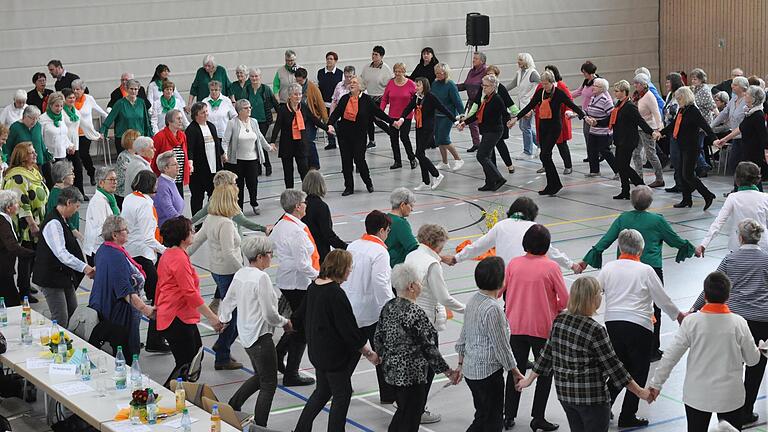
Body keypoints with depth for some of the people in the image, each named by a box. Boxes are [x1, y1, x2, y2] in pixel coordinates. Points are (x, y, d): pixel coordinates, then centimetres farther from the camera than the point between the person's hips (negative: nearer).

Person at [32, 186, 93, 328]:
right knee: (61, 320, -9)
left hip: (63, 276, 11)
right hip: (51, 278, -11)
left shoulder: (61, 221, 12)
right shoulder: (53, 223, -22)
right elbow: (61, 254, -30)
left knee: (73, 314, 17)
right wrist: (84, 267, -34)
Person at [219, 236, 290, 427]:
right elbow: (269, 313, -21)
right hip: (260, 336, -9)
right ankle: (260, 425, 5)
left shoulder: (240, 274, 4)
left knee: (260, 376, 25)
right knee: (269, 384, 3)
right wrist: (285, 322, -2)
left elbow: (227, 301, 16)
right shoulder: (261, 277, -21)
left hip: (246, 335, 9)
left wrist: (223, 319, 35)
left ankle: (232, 406, 24)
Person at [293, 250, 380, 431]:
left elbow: (301, 316, 15)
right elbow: (349, 329, -20)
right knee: (342, 393, 6)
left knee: (322, 391, 21)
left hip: (317, 351, 8)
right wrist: (369, 353, -11)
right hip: (335, 355, -8)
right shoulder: (336, 294, -23)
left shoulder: (314, 286, 1)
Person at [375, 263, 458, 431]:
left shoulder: (388, 307, 2)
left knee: (401, 413, 23)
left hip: (392, 371, 8)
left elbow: (378, 339, 9)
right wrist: (448, 372, -14)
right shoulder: (415, 313, -22)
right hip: (411, 376, -8)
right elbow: (428, 348, -20)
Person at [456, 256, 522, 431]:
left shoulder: (473, 300, 4)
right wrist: (515, 372, -6)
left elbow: (463, 336, 13)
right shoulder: (493, 309, -23)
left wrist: (460, 364, 23)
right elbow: (501, 346, -18)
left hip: (470, 369, 9)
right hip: (488, 372, -8)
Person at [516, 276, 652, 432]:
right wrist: (639, 391, -7)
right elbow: (612, 365, -15)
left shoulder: (559, 321, -2)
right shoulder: (595, 330, -19)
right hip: (592, 397, -7)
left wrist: (529, 379, 18)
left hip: (564, 394, 7)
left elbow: (546, 354, 5)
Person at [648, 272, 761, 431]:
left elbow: (671, 356, -8)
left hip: (697, 396, 0)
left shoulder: (691, 322, -11)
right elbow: (752, 359, 1)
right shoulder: (739, 323, -10)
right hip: (730, 397, 0)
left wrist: (656, 383, 2)